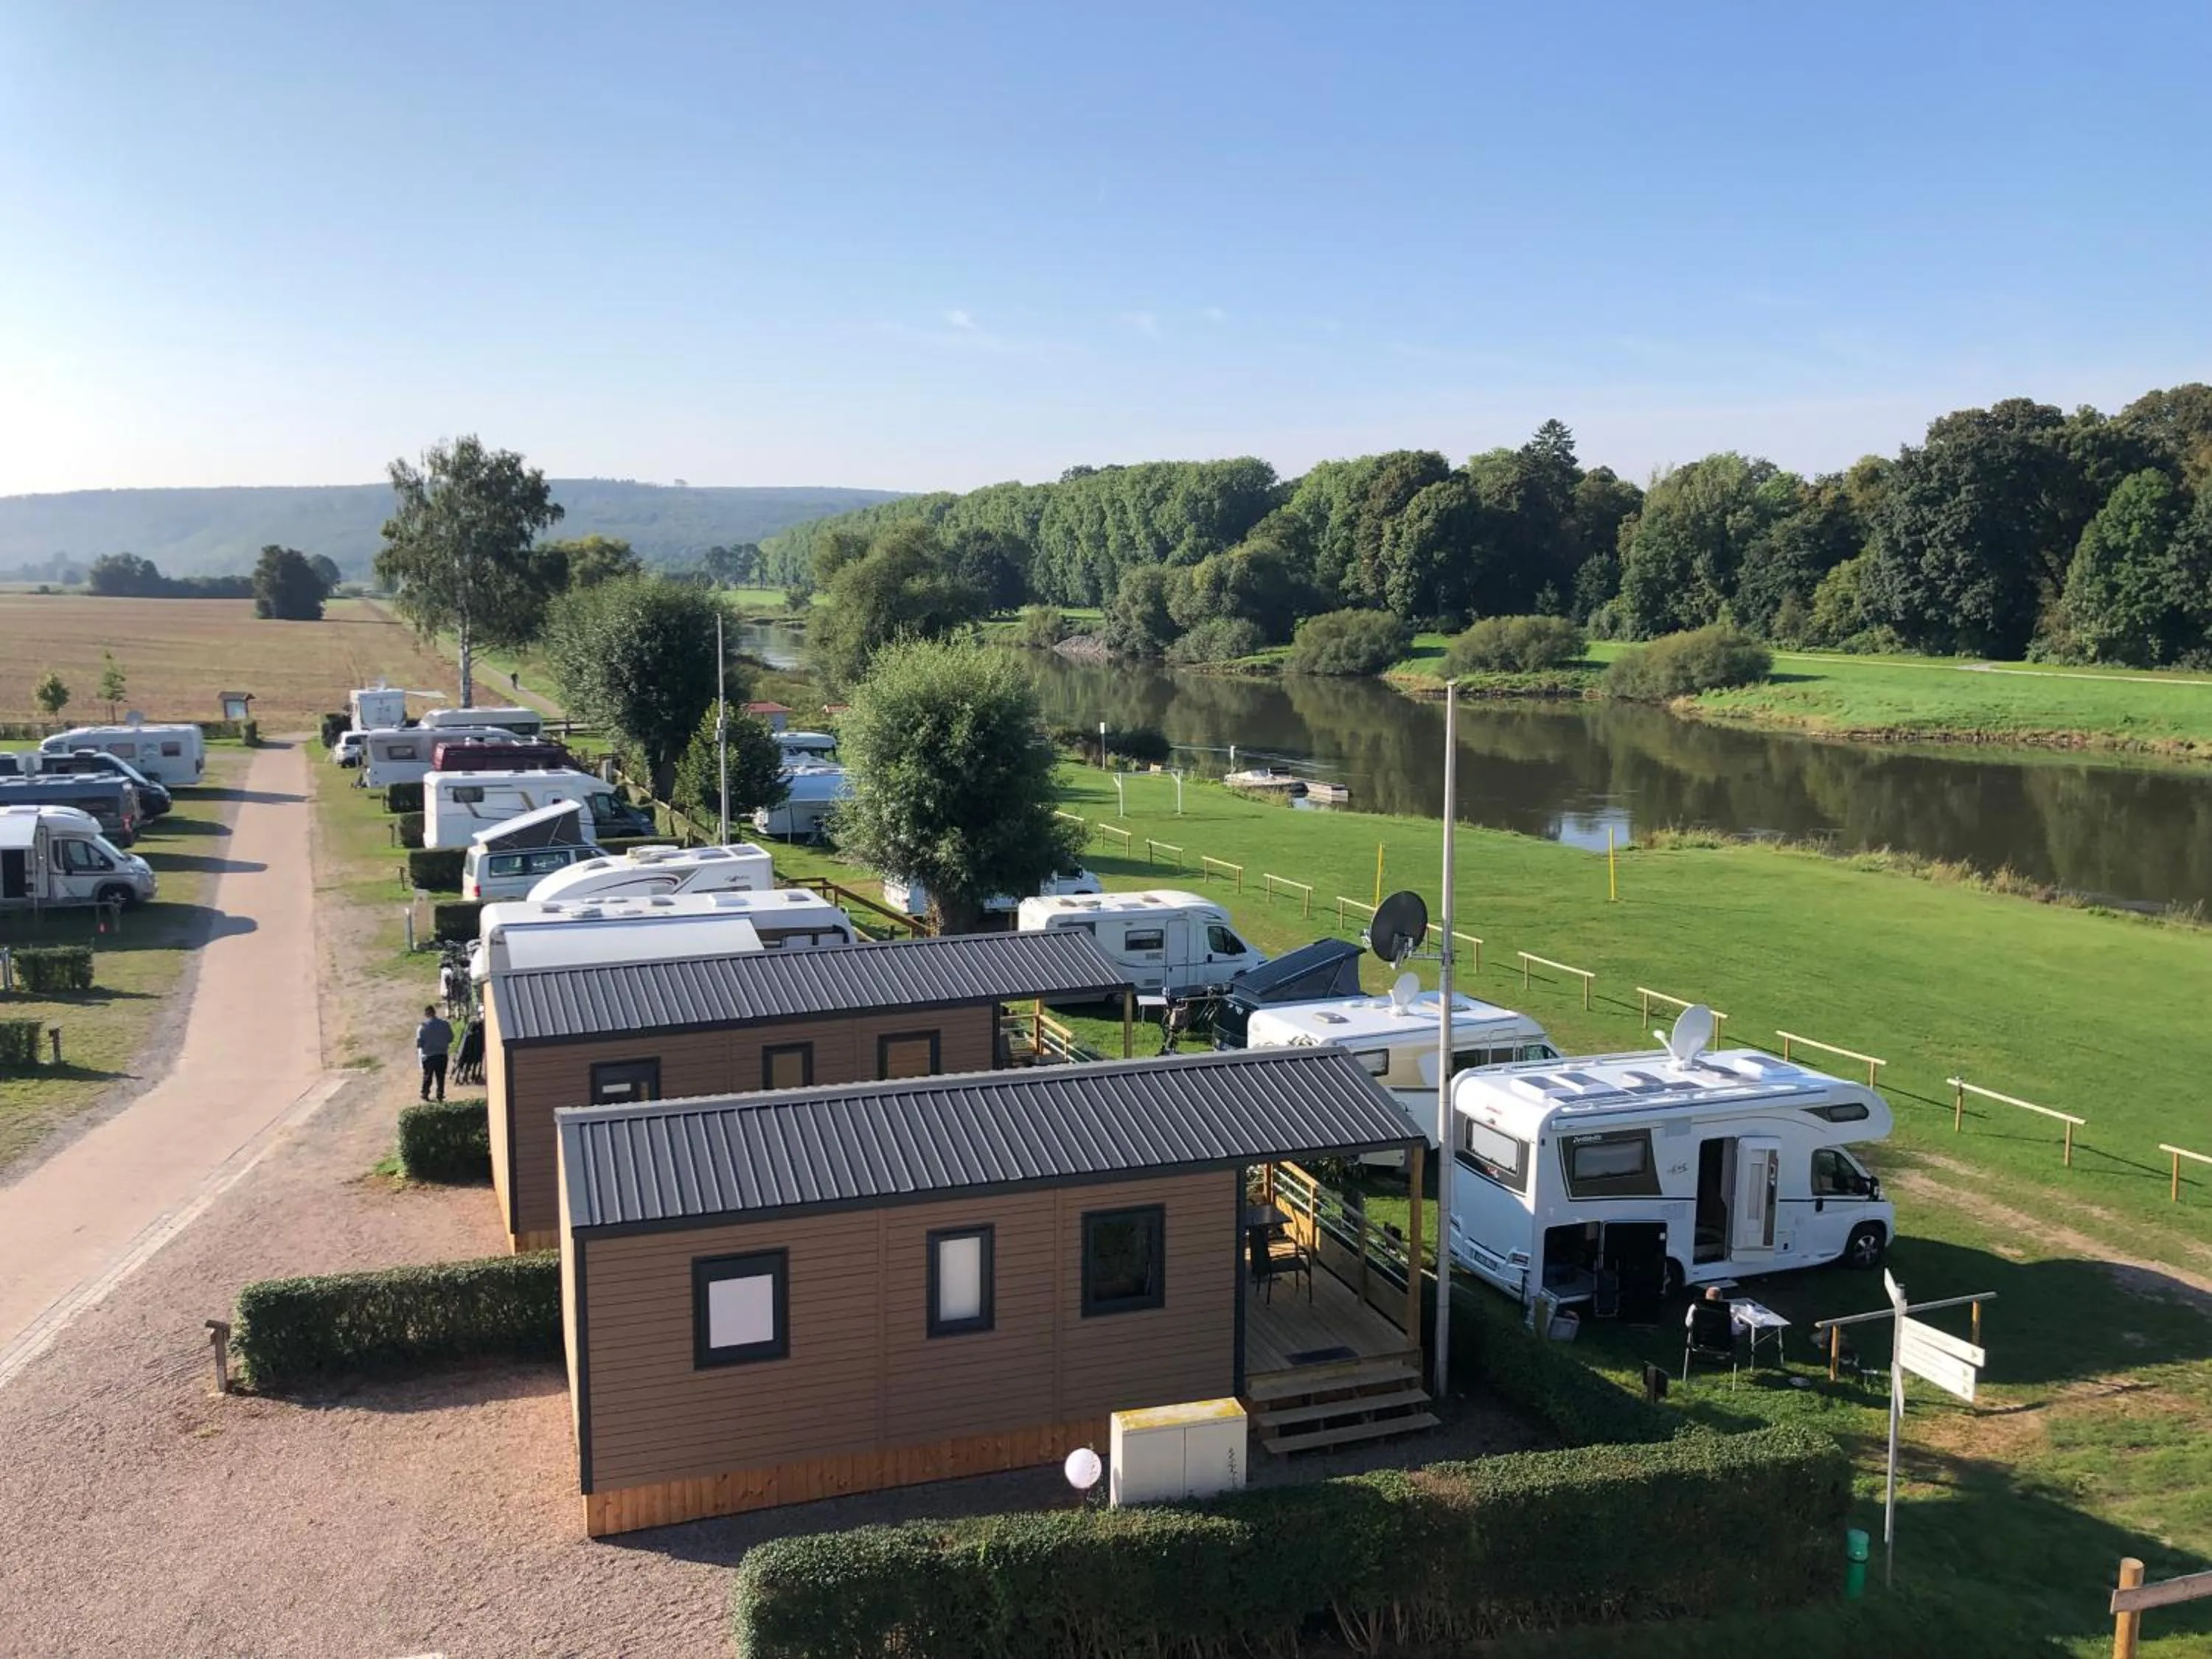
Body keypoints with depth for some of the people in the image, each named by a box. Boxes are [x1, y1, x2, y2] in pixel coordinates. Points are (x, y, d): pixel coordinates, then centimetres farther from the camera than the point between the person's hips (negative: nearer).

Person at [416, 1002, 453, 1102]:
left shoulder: (422, 1027, -14)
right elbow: (450, 1039, 2)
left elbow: (419, 1043, -15)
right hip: (442, 1054, 2)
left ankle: (425, 1093, 18)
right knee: (441, 1076, 11)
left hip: (428, 1055, -2)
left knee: (427, 1076, 13)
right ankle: (440, 1094, 12)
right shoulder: (445, 1025, -5)